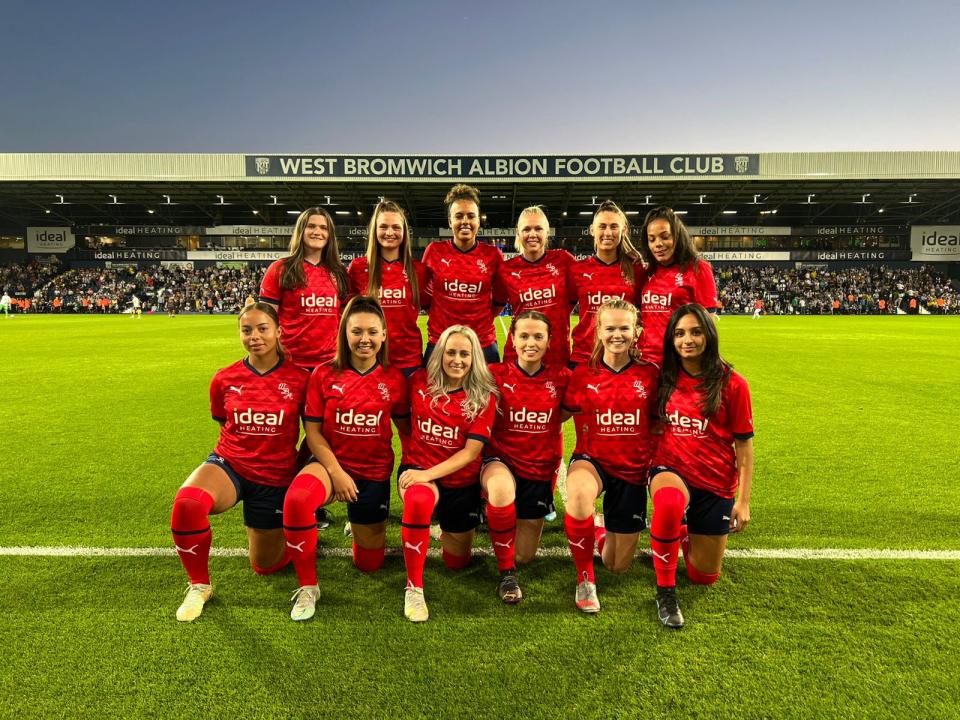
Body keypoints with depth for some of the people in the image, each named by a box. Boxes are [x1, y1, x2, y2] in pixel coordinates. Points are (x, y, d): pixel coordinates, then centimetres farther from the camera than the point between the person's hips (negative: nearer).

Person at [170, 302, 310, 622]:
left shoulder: (300, 378, -11)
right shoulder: (225, 379, -5)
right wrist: (243, 446, 8)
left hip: (275, 477, -1)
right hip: (229, 464, 1)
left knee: (265, 566, 11)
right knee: (187, 502, -33)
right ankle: (199, 586, -6)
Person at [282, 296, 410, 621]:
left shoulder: (394, 379, -5)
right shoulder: (324, 375, -7)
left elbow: (406, 427, 5)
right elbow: (313, 430, -6)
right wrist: (336, 472, -15)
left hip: (375, 472, 1)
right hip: (331, 462, -1)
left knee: (369, 564, 8)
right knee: (296, 499, -36)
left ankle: (366, 520, 43)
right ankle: (307, 587, -12)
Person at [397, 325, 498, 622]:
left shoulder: (484, 397, -9)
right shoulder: (419, 382, -5)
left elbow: (471, 451, -16)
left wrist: (429, 473, -26)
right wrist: (412, 461, 4)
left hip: (462, 482, 1)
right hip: (418, 469, -1)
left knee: (457, 562, 13)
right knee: (419, 501, -39)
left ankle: (446, 529, 49)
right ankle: (414, 587, -20)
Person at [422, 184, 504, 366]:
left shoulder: (493, 255, -2)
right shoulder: (434, 251, -3)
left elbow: (500, 297, 11)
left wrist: (483, 320, 4)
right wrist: (440, 318, 6)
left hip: (483, 344, 0)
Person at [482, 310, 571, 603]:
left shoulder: (561, 377, -7)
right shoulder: (496, 375, -11)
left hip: (540, 469, 2)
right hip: (501, 461, -2)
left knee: (524, 555, 9)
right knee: (502, 488, -41)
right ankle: (506, 573, -18)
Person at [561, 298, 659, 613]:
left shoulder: (650, 373, -6)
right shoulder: (583, 374, -7)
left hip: (633, 469, 1)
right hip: (591, 460, -1)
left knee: (619, 565, 6)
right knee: (579, 493, -40)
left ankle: (601, 532, 44)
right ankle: (585, 578, -14)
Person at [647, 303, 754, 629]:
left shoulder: (732, 383, -9)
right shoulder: (665, 379, -3)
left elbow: (744, 445, -4)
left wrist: (743, 500, -5)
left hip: (716, 485, 0)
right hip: (671, 470, 0)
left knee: (704, 577, 10)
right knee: (669, 503, -40)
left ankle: (682, 531, 42)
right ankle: (665, 591, -18)